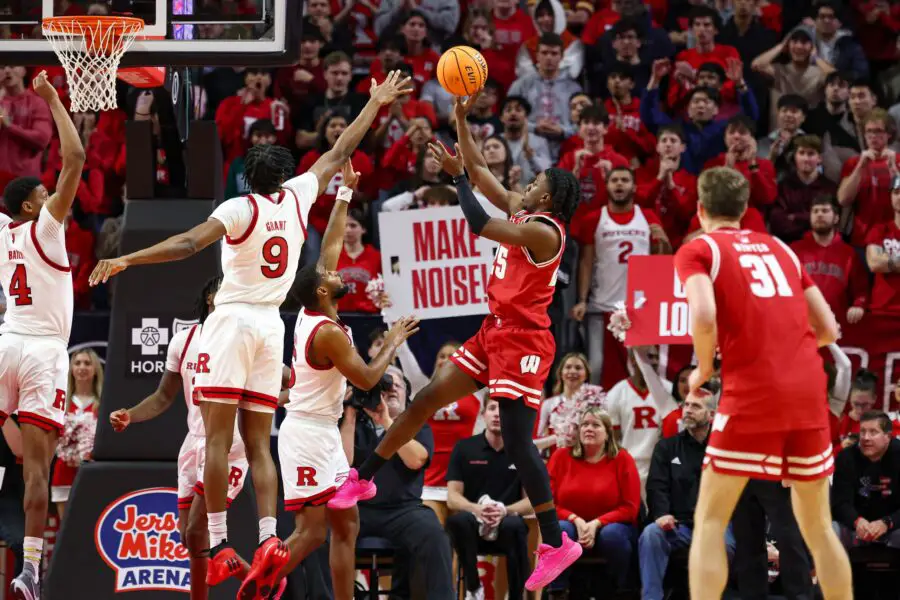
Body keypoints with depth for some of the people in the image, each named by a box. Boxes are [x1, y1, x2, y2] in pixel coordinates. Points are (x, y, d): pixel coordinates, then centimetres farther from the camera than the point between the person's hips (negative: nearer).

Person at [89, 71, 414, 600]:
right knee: (258, 442, 5)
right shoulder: (298, 198, 6)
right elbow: (340, 155, 18)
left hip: (233, 321, -5)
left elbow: (189, 243, -21)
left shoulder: (240, 209, -8)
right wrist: (376, 105, 30)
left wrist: (127, 260, -24)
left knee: (218, 437, -6)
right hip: (272, 326, 5)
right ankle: (269, 541, -10)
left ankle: (220, 548, -13)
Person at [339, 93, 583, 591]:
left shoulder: (543, 231, -17)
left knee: (517, 440, -13)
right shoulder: (520, 213, 10)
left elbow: (479, 226, -27)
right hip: (495, 333, 10)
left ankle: (556, 543, -9)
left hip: (522, 342, -10)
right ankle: (362, 479, 21)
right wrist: (461, 120, 10)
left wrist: (457, 176, -16)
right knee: (426, 399, 10)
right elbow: (480, 169, 17)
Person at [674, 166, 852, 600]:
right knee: (817, 527, 15)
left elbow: (704, 318, -14)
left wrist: (703, 369, 3)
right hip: (809, 391, 4)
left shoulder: (697, 250, 5)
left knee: (710, 522, 3)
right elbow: (828, 329, 17)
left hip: (751, 396, -4)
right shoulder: (779, 248, 21)